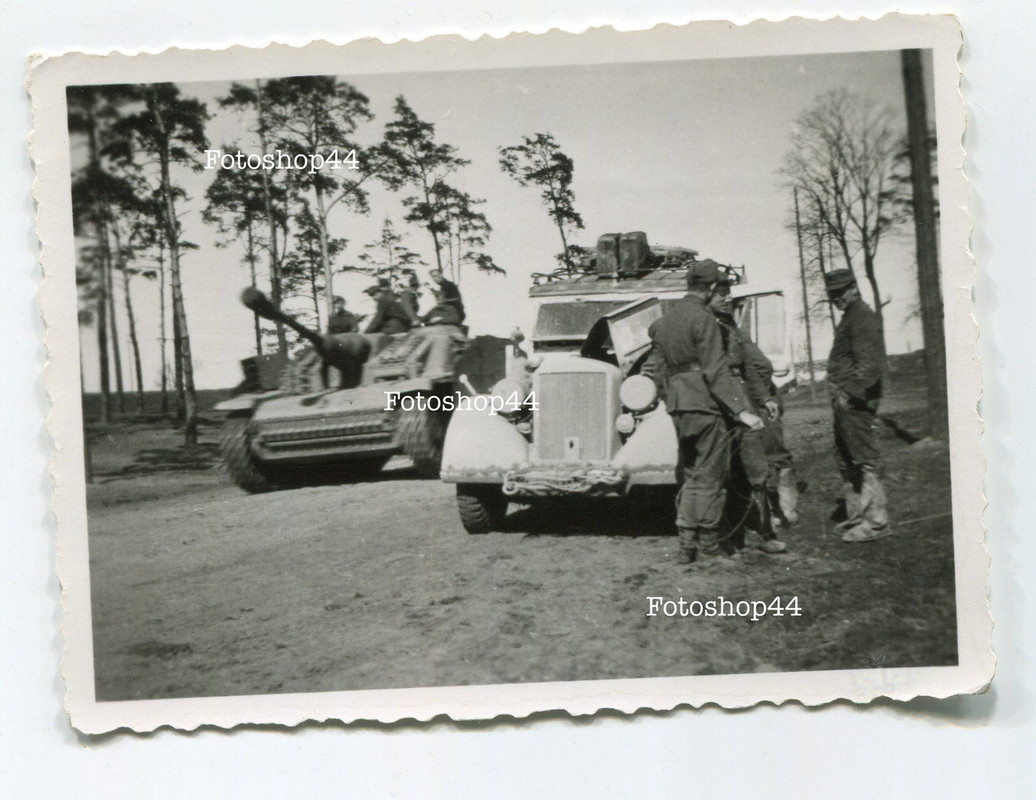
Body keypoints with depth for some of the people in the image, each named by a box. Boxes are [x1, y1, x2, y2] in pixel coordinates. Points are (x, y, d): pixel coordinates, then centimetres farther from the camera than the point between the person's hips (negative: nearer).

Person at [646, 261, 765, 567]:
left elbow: (656, 368, 17)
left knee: (689, 476, 14)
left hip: (678, 408, 8)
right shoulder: (704, 320, -12)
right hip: (705, 405, -8)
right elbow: (716, 372, -17)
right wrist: (741, 410, -18)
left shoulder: (665, 320, 13)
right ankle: (708, 545, 4)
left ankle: (687, 545, 13)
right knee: (709, 477, 0)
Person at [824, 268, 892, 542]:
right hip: (845, 399, 10)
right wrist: (838, 393, 16)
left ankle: (876, 521, -4)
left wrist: (850, 393, -24)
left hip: (856, 401, -10)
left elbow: (870, 363, -20)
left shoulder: (863, 317, -12)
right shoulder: (849, 317, 20)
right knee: (845, 461, 14)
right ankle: (856, 516, 22)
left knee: (864, 460, -8)